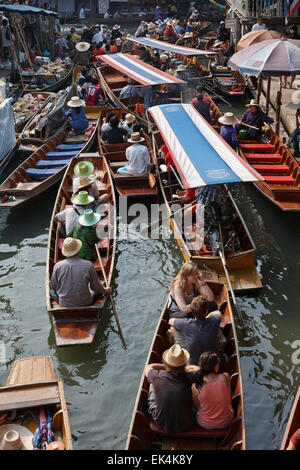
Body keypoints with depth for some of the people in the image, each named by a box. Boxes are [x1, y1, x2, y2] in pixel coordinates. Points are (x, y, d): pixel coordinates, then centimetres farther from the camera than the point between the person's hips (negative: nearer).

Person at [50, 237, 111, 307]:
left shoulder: (58, 266, -14)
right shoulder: (88, 265, -17)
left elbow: (54, 287, 1)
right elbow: (96, 287, -6)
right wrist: (106, 291, 15)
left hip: (64, 304, 1)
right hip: (84, 304, 0)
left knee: (52, 291, 29)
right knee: (99, 291, 25)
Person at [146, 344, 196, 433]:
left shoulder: (157, 377, -25)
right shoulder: (189, 378, -27)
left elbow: (148, 367, 1)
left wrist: (165, 366, 6)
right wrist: (182, 368, 7)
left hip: (161, 424, 0)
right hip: (185, 425, 0)